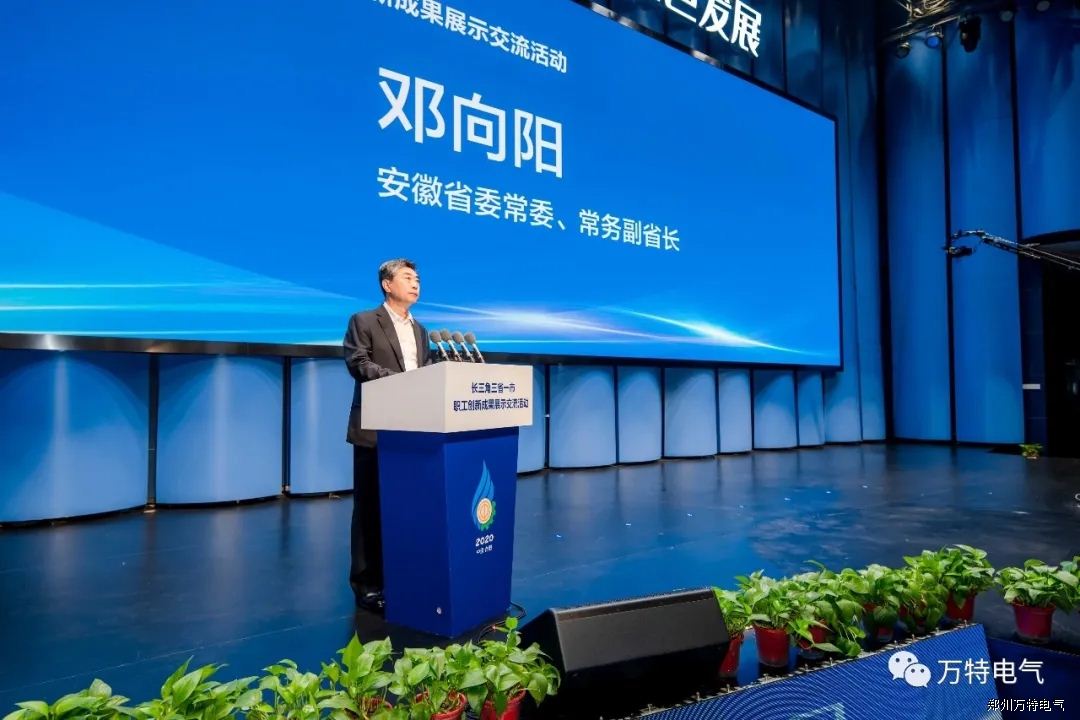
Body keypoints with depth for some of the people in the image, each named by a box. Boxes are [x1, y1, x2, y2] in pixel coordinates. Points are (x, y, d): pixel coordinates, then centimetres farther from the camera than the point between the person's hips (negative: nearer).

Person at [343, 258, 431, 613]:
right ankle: (366, 583, 11)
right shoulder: (363, 321, -1)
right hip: (375, 429, -6)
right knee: (370, 507, 2)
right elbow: (358, 364, -14)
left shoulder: (419, 329, 18)